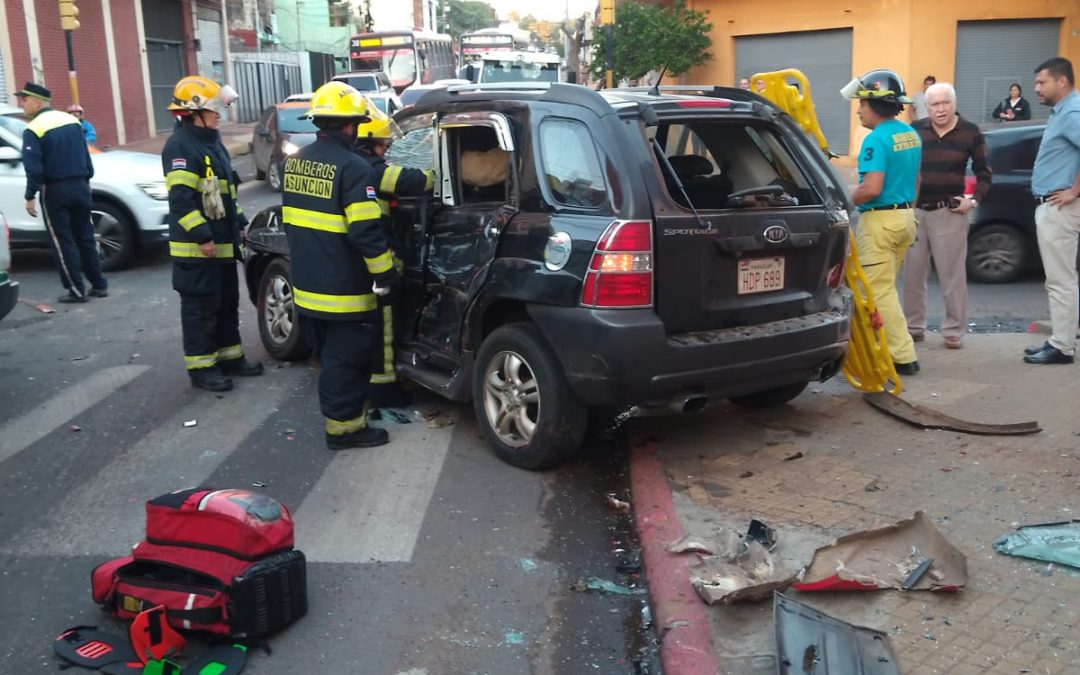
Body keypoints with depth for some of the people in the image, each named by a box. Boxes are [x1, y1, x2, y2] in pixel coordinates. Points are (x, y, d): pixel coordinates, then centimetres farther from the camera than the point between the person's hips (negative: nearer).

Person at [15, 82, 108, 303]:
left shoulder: (33, 130, -13)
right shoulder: (72, 121, 6)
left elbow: (34, 168, -17)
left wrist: (30, 196, -9)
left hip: (55, 191, -6)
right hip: (79, 186, 6)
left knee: (62, 243, 2)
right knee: (85, 238, 14)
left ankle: (76, 290, 4)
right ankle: (99, 285, 17)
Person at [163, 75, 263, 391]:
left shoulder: (212, 142, 17)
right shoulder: (180, 145, -15)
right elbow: (181, 198, -23)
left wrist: (240, 221, 20)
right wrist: (202, 236, -25)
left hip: (221, 241, 10)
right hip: (196, 246, -10)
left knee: (227, 303, 17)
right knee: (200, 307, -2)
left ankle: (230, 356, 28)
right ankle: (201, 367, 6)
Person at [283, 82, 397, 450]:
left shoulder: (296, 161, 9)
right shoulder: (352, 166, -18)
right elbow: (366, 232, -22)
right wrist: (386, 273, -12)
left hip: (307, 283, 9)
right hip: (343, 288, -8)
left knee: (330, 354, 21)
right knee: (345, 358, 1)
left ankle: (341, 410, 34)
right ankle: (344, 425, 8)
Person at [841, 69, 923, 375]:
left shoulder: (877, 139, -18)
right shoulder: (910, 134, 11)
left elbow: (871, 189, -25)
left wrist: (849, 200, -9)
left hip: (880, 220, -9)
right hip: (905, 217, 9)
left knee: (879, 291, -3)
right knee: (884, 287, 18)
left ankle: (903, 357, -2)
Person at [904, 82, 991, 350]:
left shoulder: (970, 132, 1)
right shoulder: (915, 130, 3)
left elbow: (983, 171, 10)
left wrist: (974, 200, -3)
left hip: (949, 212, -2)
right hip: (914, 210, 2)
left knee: (952, 275, 0)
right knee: (912, 274, 9)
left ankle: (954, 331, 10)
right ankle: (914, 327, 21)